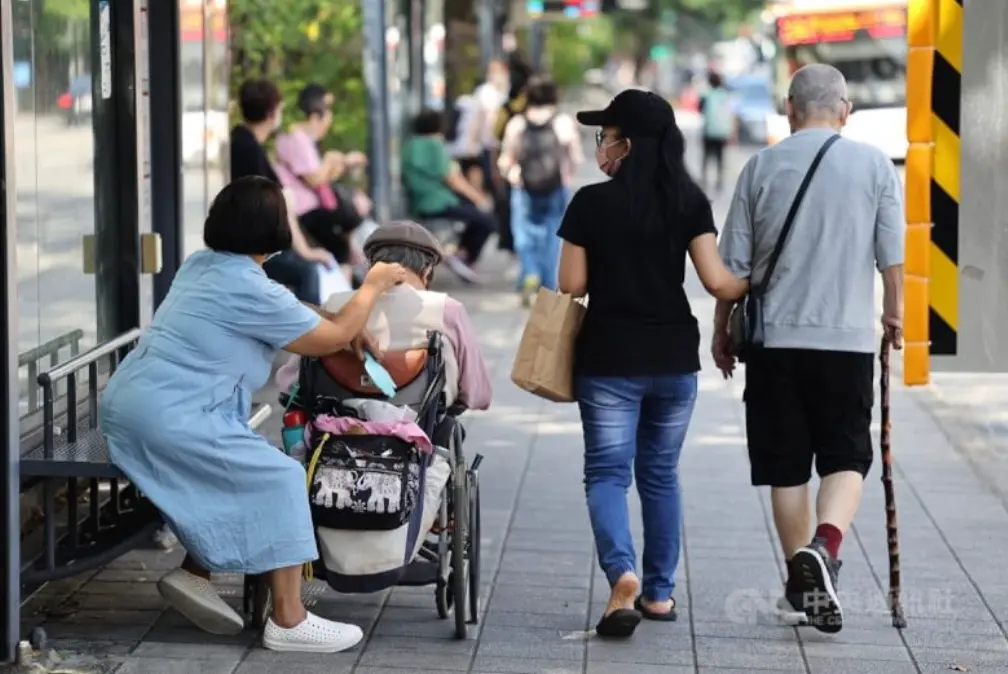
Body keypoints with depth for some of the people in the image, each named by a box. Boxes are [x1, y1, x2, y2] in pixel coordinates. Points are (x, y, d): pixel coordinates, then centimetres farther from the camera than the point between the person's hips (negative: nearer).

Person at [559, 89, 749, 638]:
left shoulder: (591, 203, -8)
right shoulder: (690, 202, -1)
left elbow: (571, 286, -4)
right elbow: (717, 282, -7)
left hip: (609, 357, -3)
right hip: (674, 357, 3)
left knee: (607, 471, 1)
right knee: (660, 472, 16)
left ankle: (621, 573, -24)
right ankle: (660, 592, 21)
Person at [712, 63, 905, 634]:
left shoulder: (762, 167, 2)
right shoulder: (875, 165, 0)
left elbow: (733, 263, 3)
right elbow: (892, 255, 2)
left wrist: (722, 329, 15)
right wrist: (894, 312, 19)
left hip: (775, 336, 1)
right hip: (848, 336, -1)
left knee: (786, 464, 10)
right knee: (846, 457, 7)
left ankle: (801, 585, 15)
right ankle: (825, 546, -20)